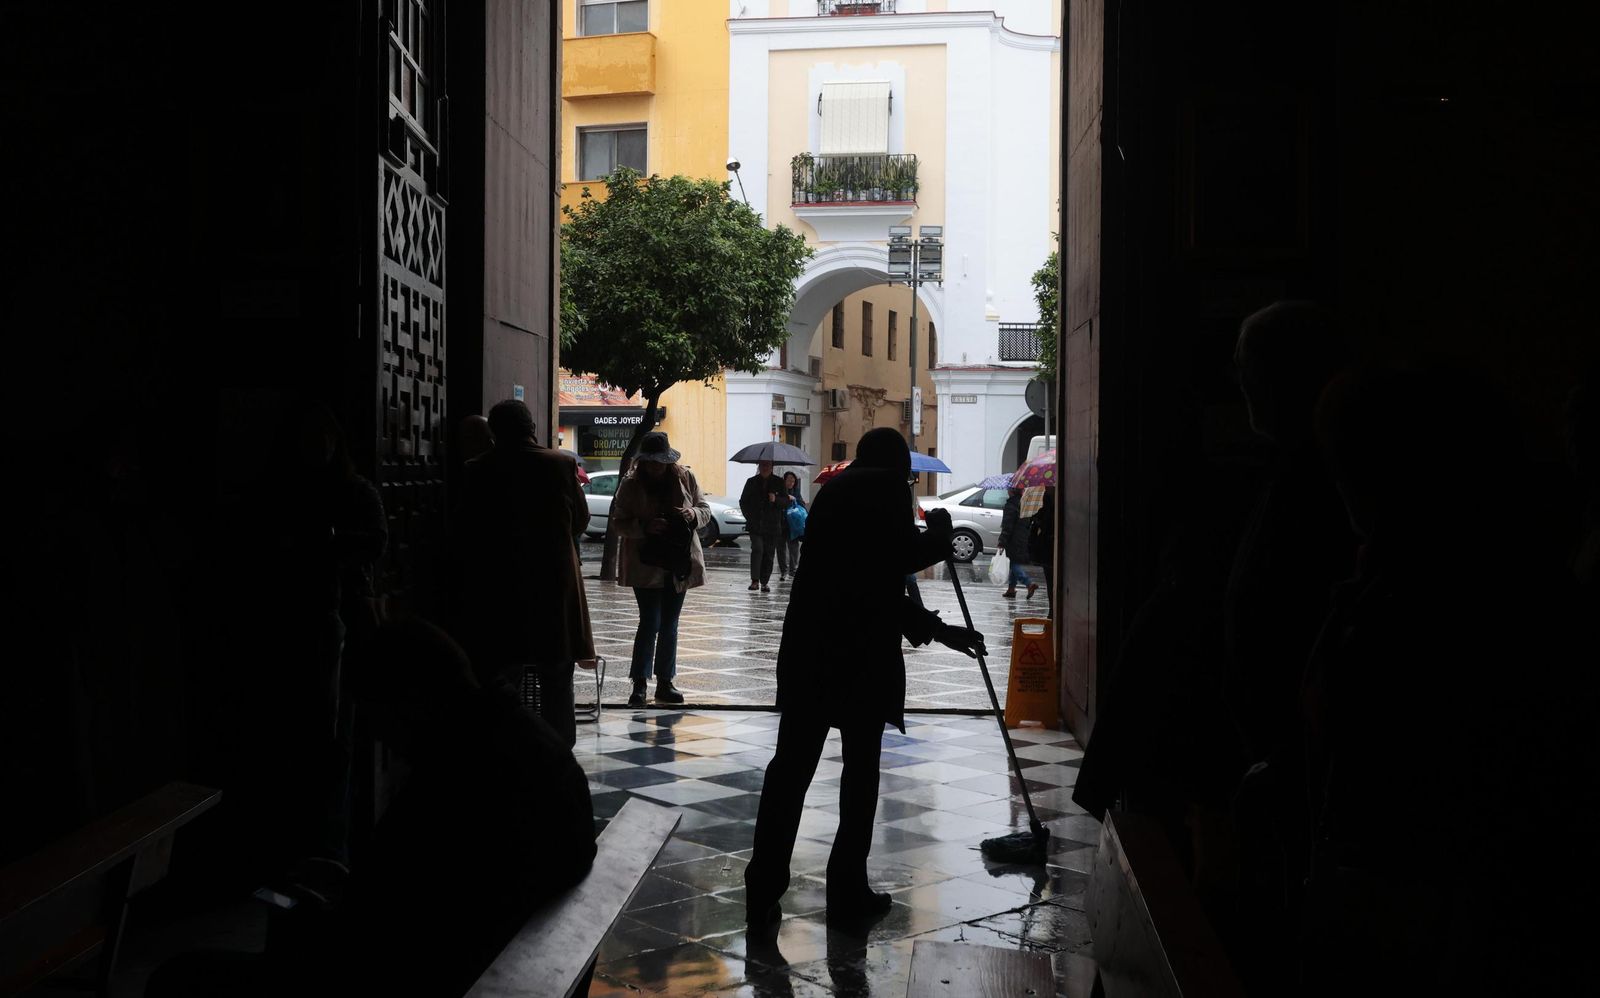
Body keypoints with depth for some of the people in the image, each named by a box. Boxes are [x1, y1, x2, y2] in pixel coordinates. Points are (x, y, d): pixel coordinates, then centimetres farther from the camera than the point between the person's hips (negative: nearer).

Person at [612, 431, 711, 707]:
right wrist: (644, 527, -24)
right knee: (650, 623, -10)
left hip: (678, 565, 4)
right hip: (646, 567, -3)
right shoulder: (630, 485, -6)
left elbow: (705, 509, 9)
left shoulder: (685, 478, 1)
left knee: (669, 625, 11)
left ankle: (665, 683, 20)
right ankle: (639, 684, -2)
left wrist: (693, 514, -14)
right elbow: (618, 523, -6)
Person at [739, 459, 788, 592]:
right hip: (755, 525, -1)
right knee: (757, 549, -17)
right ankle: (755, 580, -16)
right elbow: (743, 501, 15)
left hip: (772, 526, 1)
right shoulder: (751, 482, 9)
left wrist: (776, 500, -15)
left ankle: (764, 582, 10)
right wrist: (750, 517, 2)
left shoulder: (778, 483, 7)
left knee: (769, 553, 2)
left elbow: (786, 503, 6)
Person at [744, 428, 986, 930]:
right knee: (861, 767, 7)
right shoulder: (887, 486, -2)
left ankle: (763, 893, 6)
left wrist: (937, 629, 29)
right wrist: (939, 531, 9)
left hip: (809, 644, 6)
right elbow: (905, 557, -11)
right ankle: (848, 891, 13)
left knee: (791, 763, 6)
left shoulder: (835, 490, 21)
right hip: (863, 648, -6)